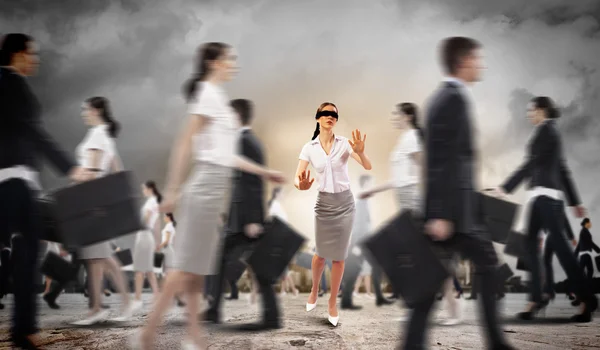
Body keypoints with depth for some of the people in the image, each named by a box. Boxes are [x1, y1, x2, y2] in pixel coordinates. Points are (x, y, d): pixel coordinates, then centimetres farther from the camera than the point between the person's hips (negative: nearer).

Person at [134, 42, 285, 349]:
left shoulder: (216, 96, 19)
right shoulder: (209, 94, -9)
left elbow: (226, 154, 20)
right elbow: (184, 143, -16)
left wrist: (263, 171, 21)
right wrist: (172, 190, -20)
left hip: (214, 185, 9)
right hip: (208, 183, -9)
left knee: (197, 265, 7)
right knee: (188, 264, -7)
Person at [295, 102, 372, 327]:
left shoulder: (344, 143, -8)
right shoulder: (309, 148, -5)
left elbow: (368, 167, -17)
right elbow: (297, 177, -8)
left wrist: (360, 152, -38)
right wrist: (301, 185, -32)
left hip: (345, 203, 0)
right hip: (323, 203, 0)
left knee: (339, 257, 5)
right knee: (321, 254, 8)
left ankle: (333, 302, 20)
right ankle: (314, 290, 37)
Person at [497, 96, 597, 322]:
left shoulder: (545, 130, -7)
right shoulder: (550, 132, 21)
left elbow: (531, 163, -15)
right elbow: (563, 170, 22)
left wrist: (505, 188, -15)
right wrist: (574, 202, 23)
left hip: (544, 194, -10)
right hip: (540, 195, 10)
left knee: (559, 245, -9)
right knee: (530, 244, 7)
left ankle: (587, 299, -4)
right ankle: (536, 298, 8)